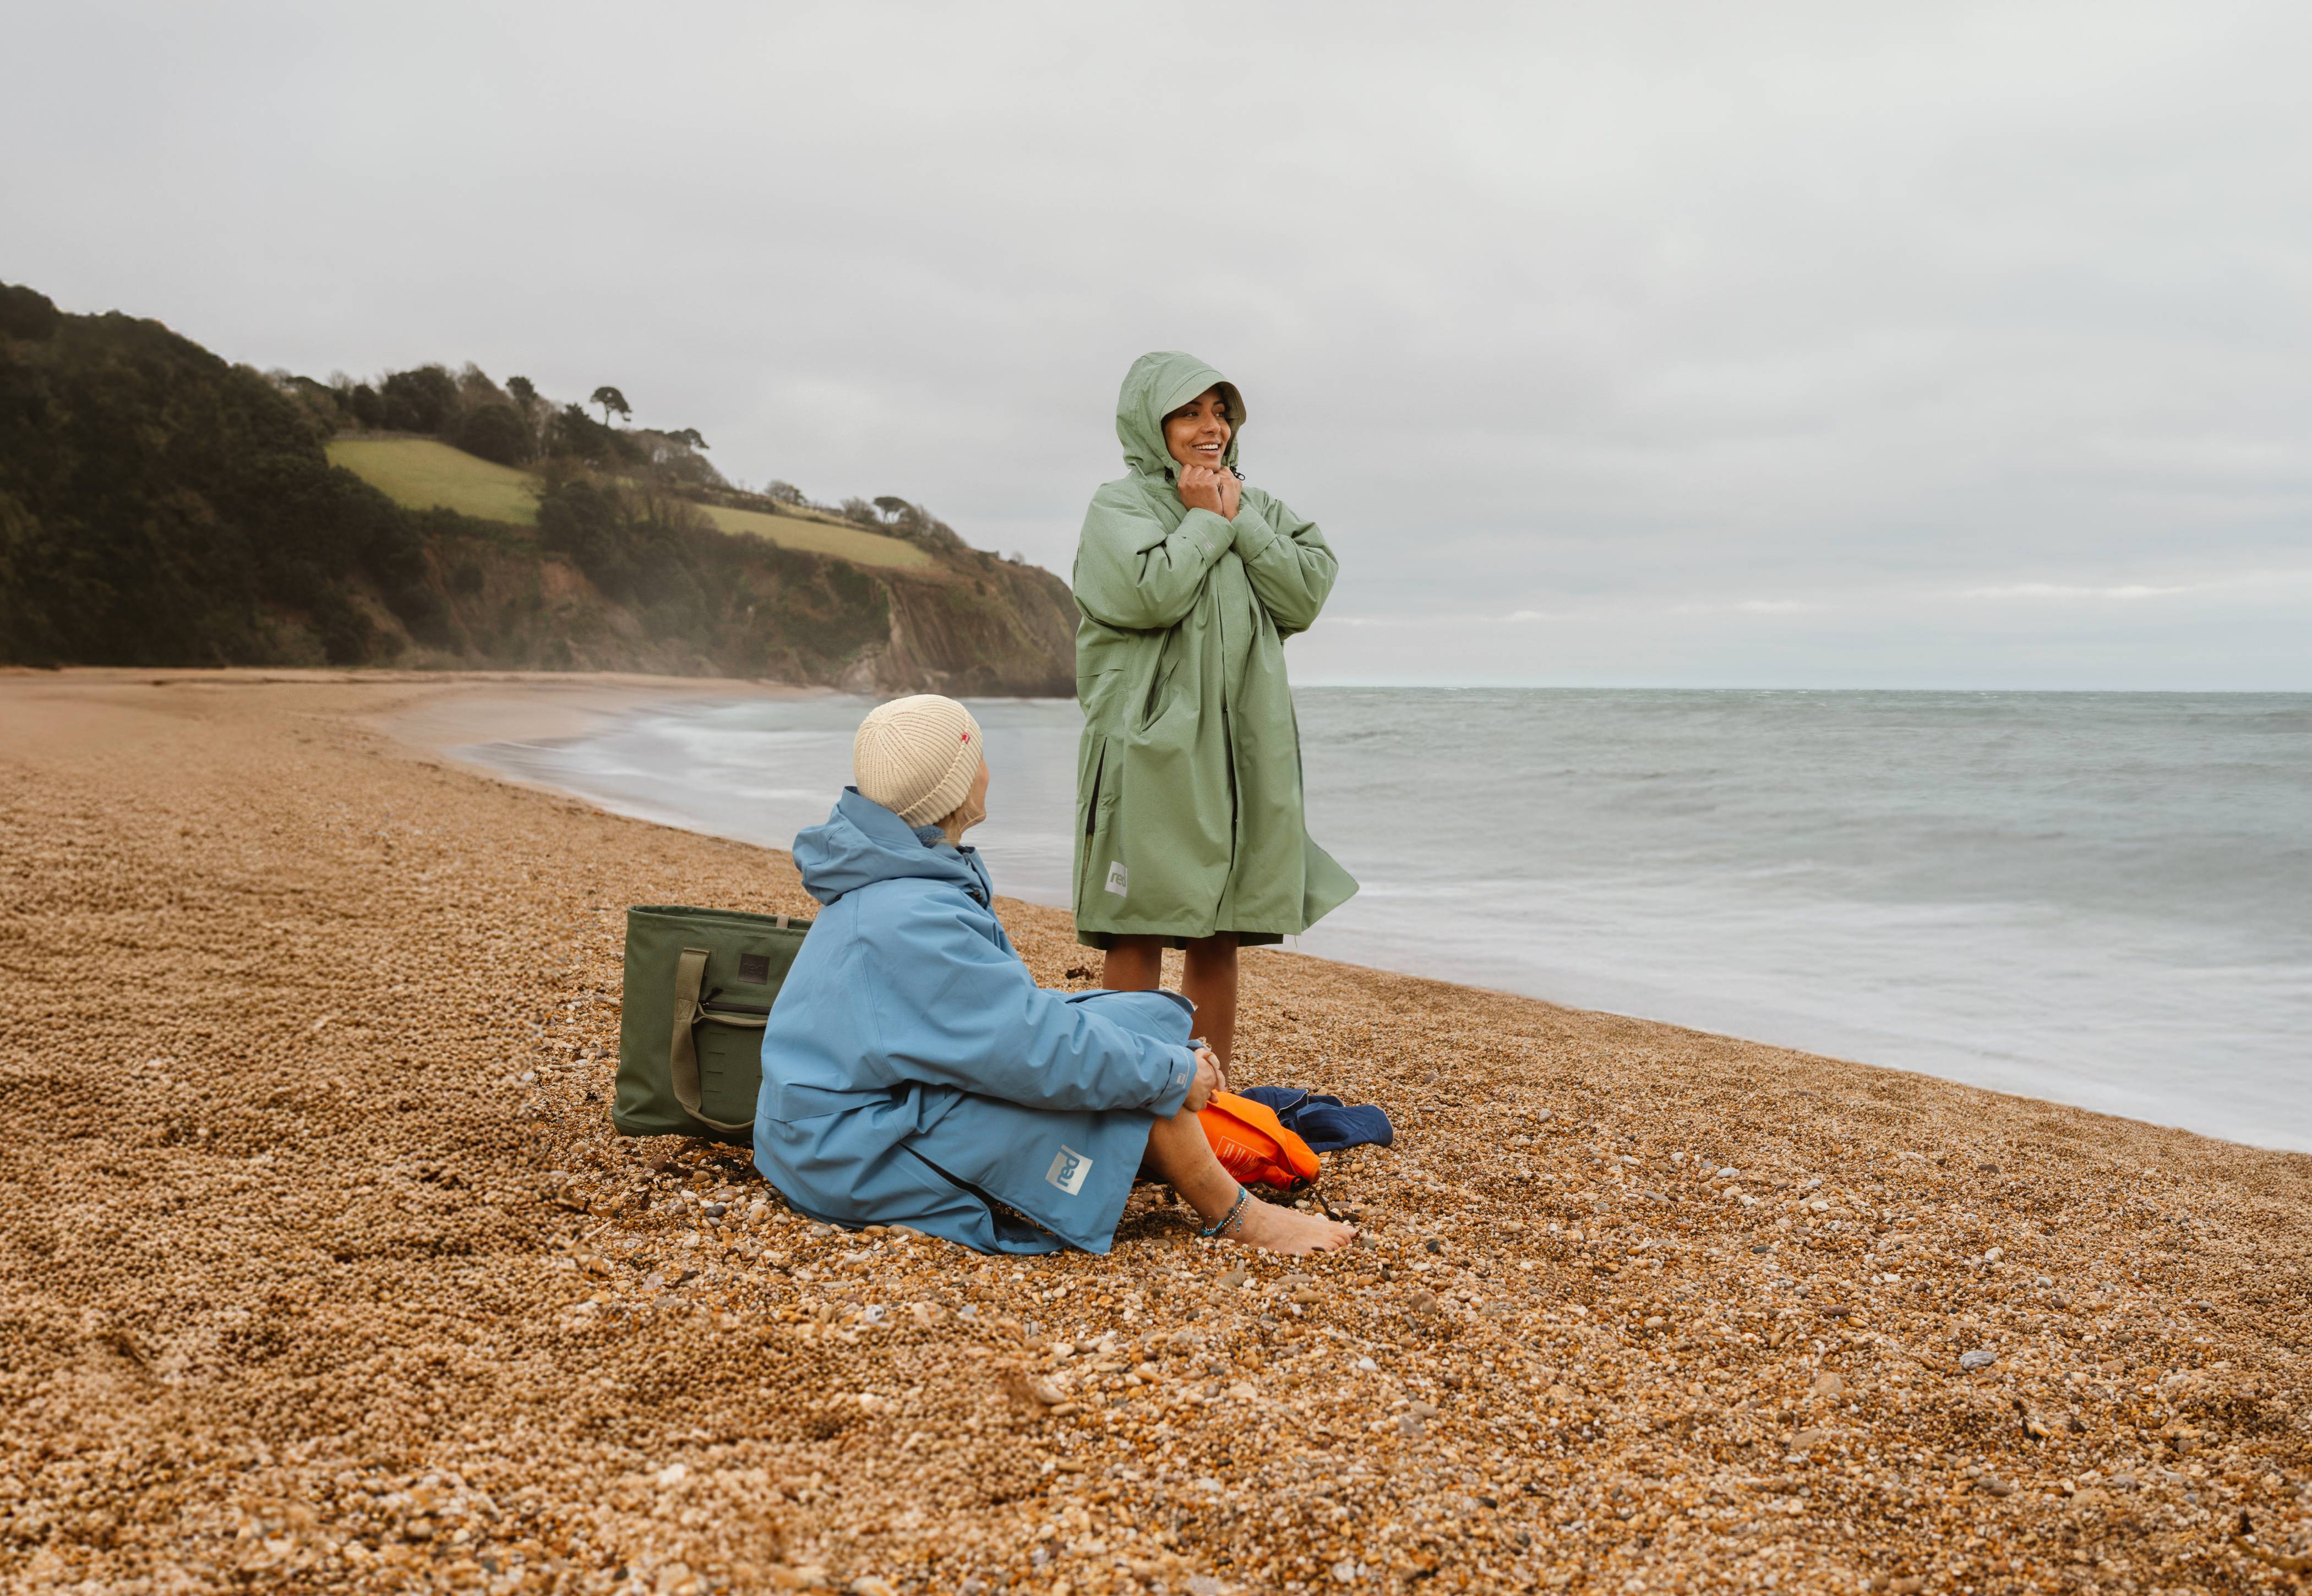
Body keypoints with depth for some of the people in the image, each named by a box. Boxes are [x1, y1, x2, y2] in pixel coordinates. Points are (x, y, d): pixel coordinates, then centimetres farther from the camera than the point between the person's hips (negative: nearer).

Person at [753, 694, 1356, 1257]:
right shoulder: (907, 921, -26)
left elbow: (1003, 1003, 12)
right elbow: (1038, 1047, -27)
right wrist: (1176, 1072, -13)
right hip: (865, 1164, -10)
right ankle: (1238, 1217, 1)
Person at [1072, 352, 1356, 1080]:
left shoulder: (1257, 508, 16)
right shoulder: (1119, 506, 0)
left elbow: (1307, 595, 2)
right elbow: (1151, 594, -18)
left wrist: (1240, 520, -3)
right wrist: (1205, 522, -6)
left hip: (1242, 750, 5)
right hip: (1151, 750, -5)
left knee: (1221, 936, 9)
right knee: (1139, 934, -3)